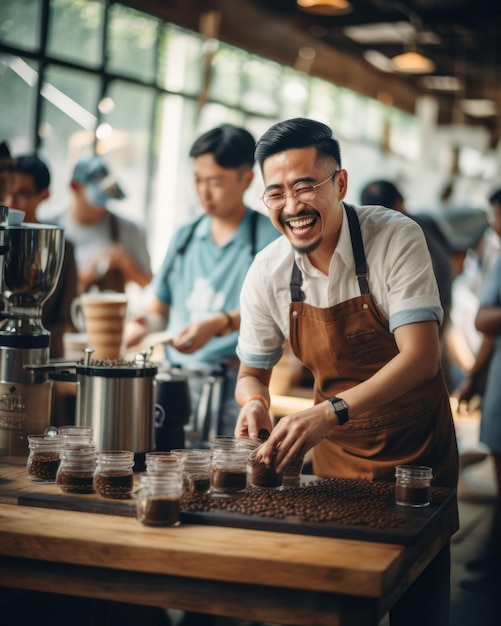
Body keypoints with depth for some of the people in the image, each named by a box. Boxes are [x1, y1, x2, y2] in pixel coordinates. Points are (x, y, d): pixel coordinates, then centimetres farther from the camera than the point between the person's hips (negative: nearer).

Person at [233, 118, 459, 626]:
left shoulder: (397, 239, -21)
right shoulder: (267, 273, -10)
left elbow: (421, 357, -29)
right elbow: (252, 372, 3)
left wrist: (331, 412, -42)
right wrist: (254, 403, -21)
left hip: (417, 450, -3)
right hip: (337, 456, 3)